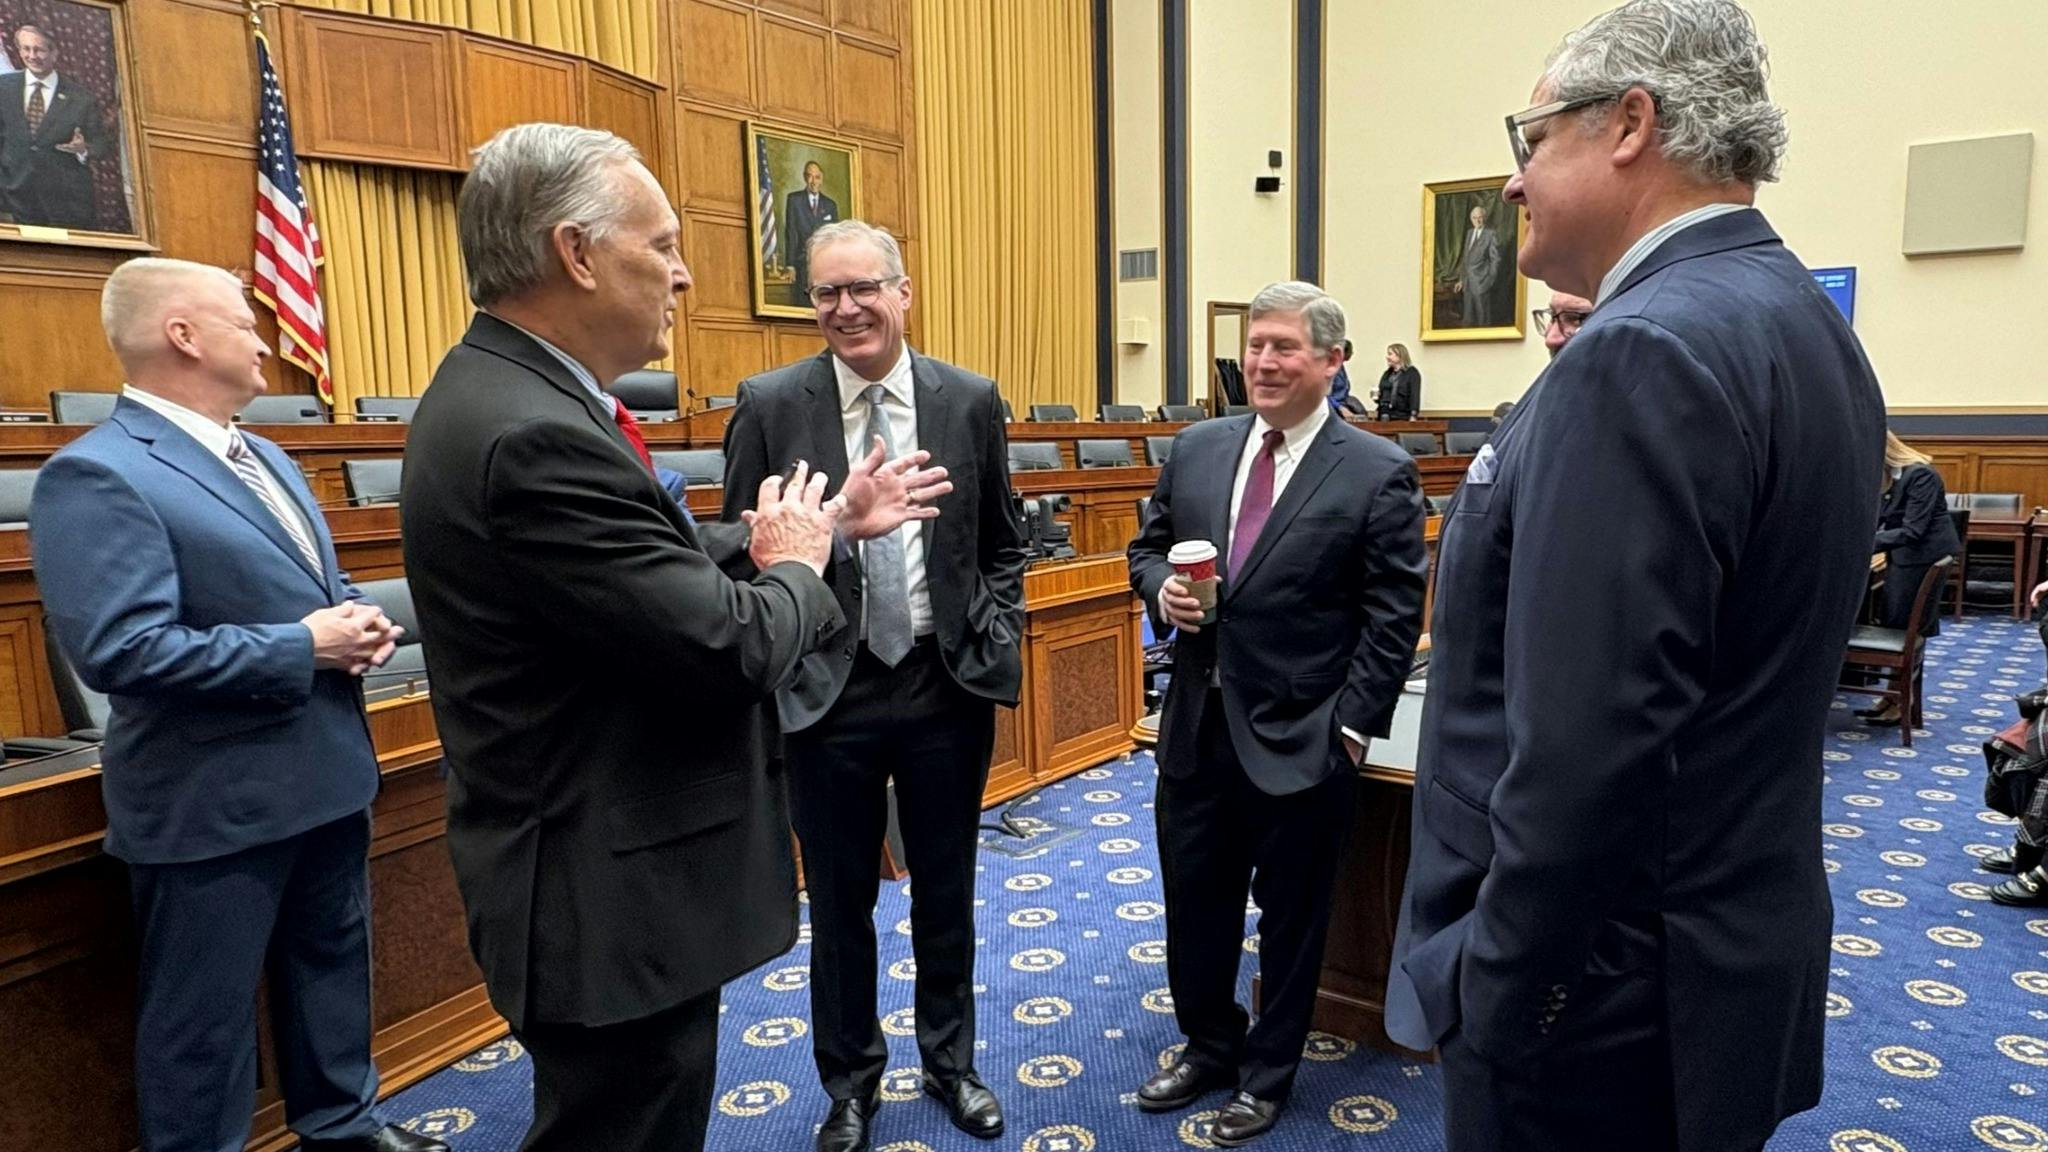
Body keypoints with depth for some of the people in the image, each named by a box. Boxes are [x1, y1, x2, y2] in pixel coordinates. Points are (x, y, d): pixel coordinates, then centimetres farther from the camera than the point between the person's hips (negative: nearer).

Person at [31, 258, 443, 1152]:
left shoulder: (261, 456, 12)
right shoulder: (97, 474, -18)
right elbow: (118, 648, -26)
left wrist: (355, 622, -3)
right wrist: (302, 649, -22)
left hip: (325, 772, 9)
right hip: (214, 802, -9)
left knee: (333, 967, 23)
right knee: (203, 1014, 9)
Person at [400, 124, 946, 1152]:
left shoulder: (507, 395, 5)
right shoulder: (532, 435, -27)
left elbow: (669, 563, 10)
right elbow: (726, 646, -27)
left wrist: (824, 523, 11)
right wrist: (793, 567, -7)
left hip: (602, 875, 10)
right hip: (614, 907, -10)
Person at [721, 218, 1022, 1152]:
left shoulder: (970, 401, -1)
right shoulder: (770, 406, -5)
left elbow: (1000, 547, 8)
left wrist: (998, 648, -2)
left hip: (948, 682, 1)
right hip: (828, 688, -1)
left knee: (946, 892, 18)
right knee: (839, 902, 14)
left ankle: (950, 1062, 41)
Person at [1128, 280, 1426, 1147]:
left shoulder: (1378, 473, -9)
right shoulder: (1195, 449, 5)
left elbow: (1392, 618, -9)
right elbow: (1148, 546, 14)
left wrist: (1353, 727, -12)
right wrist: (1161, 588, -8)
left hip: (1301, 737, -4)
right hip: (1198, 723, 5)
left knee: (1290, 911, 13)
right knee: (1194, 896, 17)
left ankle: (1266, 1073, 35)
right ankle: (1208, 1046, 40)